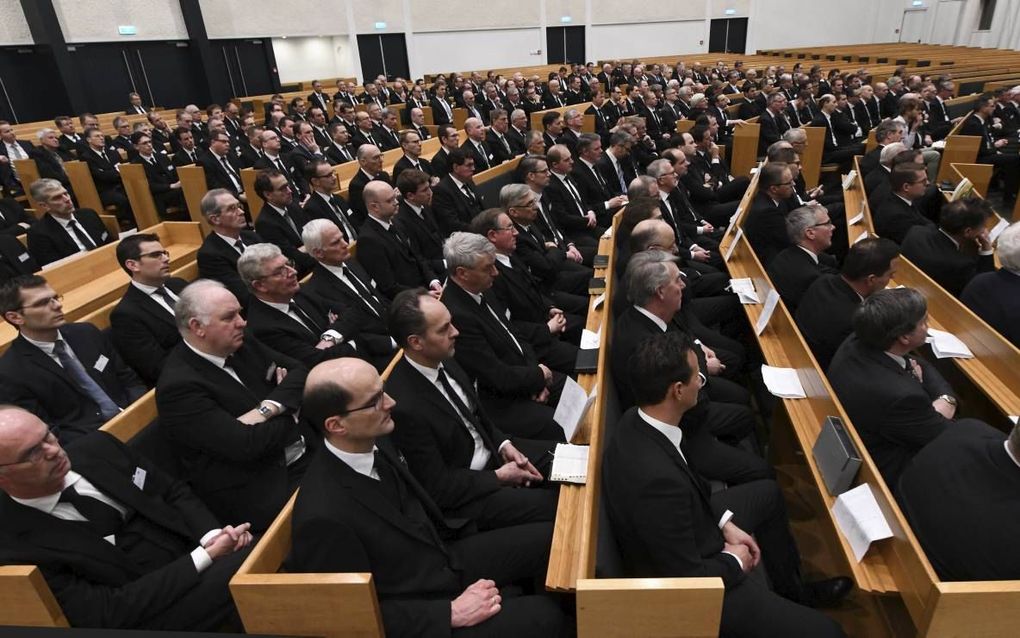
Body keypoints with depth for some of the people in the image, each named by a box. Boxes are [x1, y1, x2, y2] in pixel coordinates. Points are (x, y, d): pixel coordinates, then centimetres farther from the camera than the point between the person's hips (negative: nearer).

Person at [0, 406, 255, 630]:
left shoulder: (97, 447, 1)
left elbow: (174, 491, 10)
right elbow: (109, 614, -14)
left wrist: (213, 535, -9)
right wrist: (207, 556, -19)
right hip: (153, 615, -6)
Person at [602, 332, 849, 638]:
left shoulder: (637, 420, -13)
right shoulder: (657, 477, -40)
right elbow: (686, 576, -28)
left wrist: (725, 522, 1)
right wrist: (735, 562, -10)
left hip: (690, 532, 9)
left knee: (768, 493, 26)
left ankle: (793, 590, 45)